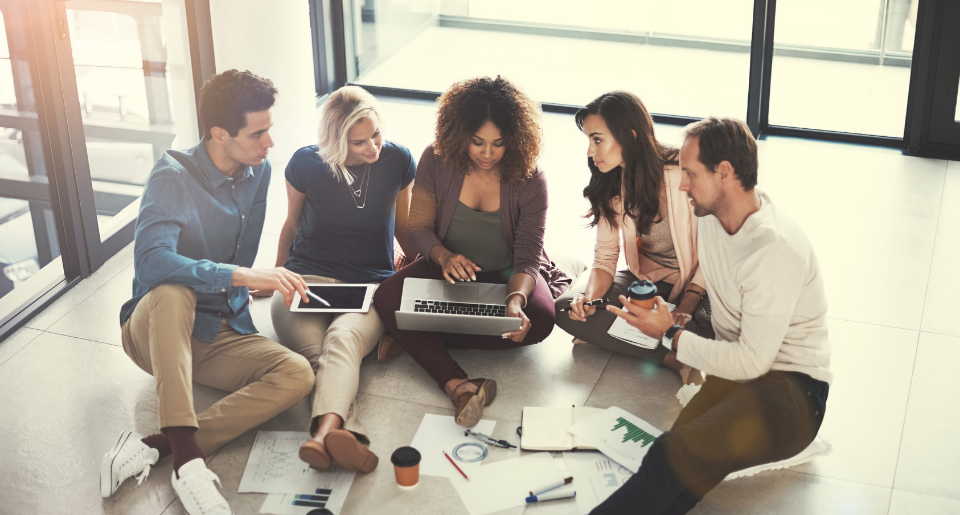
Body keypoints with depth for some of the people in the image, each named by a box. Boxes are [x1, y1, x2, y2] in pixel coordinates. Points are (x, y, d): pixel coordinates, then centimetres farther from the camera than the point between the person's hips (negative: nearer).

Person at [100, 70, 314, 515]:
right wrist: (242, 276, -42)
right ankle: (187, 454, -46)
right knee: (173, 292, -40)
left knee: (297, 374, -23)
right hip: (156, 330, -5)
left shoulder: (259, 172, 4)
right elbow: (150, 260, -34)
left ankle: (155, 446, -31)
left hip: (222, 335, 5)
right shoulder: (173, 177, -17)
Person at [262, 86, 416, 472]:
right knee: (319, 353, -35)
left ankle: (326, 432, -65)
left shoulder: (398, 161, 3)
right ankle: (347, 437, -62)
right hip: (307, 279, 1)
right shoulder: (306, 164, 2)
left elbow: (403, 227, 19)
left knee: (344, 338, -38)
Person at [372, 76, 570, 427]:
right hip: (448, 268, 1)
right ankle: (457, 385, -46)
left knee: (539, 320, -33)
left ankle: (414, 338, -25)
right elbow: (420, 227, -3)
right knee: (388, 299, -29)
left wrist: (515, 302, -41)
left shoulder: (529, 180, -15)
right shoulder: (436, 161, -11)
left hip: (508, 275, -1)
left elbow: (527, 259, -19)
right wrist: (444, 256, -27)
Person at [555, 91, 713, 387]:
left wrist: (684, 309, -27)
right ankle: (673, 358, -21)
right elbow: (606, 256, 0)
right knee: (566, 309, -20)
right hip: (643, 280, 6)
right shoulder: (612, 184, -3)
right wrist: (590, 298, -21)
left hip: (694, 285, -5)